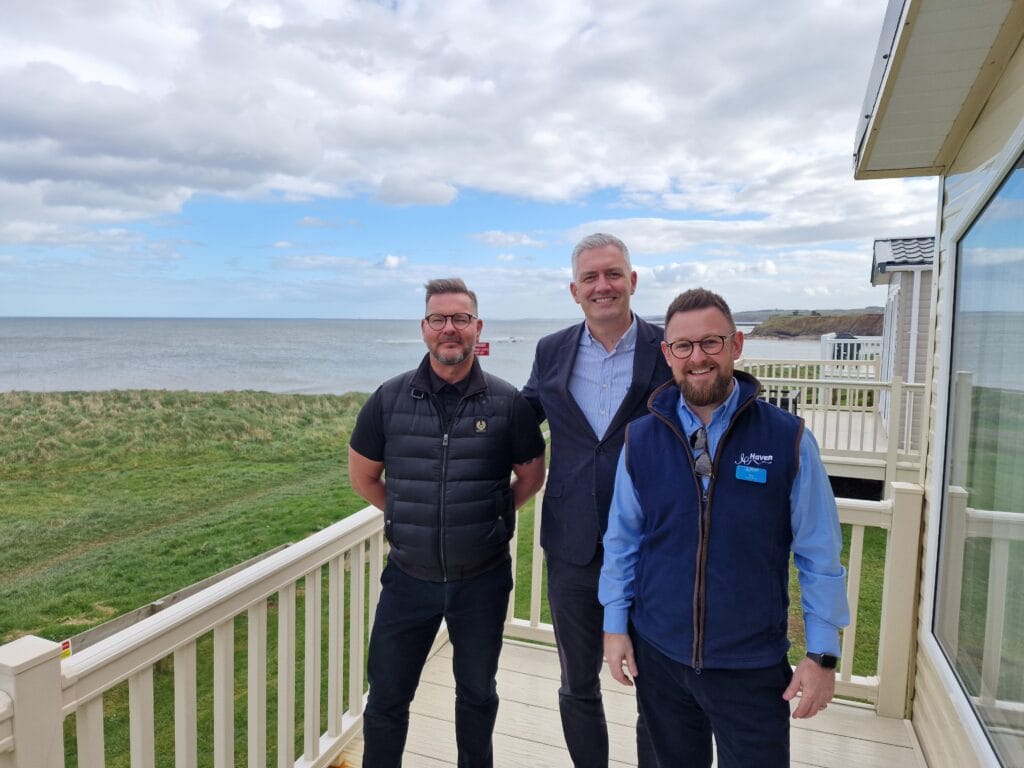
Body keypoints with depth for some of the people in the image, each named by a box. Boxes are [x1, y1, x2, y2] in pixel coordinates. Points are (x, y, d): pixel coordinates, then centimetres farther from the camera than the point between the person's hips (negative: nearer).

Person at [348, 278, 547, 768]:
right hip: (409, 576, 1)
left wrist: (490, 516, -1)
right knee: (386, 698, 14)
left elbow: (531, 475, 4)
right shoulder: (390, 399, -6)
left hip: (482, 579, 0)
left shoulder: (507, 403, -9)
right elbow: (363, 476, 6)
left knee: (477, 692, 21)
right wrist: (409, 517, 3)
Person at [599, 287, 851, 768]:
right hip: (658, 657, 3)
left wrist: (823, 653, -5)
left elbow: (819, 554, -6)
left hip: (753, 666, -2)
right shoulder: (641, 438, -5)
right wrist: (615, 624, 2)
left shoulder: (788, 439, -11)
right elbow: (622, 539, 2)